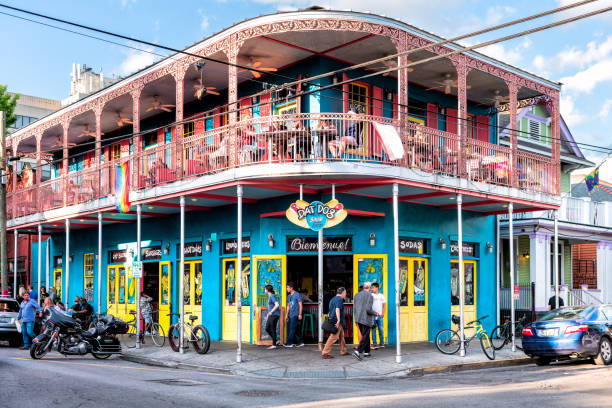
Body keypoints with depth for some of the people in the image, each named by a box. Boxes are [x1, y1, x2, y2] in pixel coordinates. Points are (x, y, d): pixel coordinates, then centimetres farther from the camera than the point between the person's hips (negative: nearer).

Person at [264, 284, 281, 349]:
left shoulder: (272, 296, -14)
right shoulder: (269, 296, 16)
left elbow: (277, 305, -24)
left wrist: (271, 312, -20)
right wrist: (268, 313, 24)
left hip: (275, 315, -9)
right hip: (271, 315, 9)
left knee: (272, 330, -6)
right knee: (267, 329, 8)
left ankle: (274, 345, 0)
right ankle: (275, 341, 16)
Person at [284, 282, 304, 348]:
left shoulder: (297, 295, -7)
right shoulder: (289, 296, 16)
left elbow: (300, 305, -9)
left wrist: (300, 314, -14)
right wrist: (287, 315, 18)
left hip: (295, 315, -8)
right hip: (290, 315, 8)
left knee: (292, 329, -9)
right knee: (296, 329, 8)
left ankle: (289, 343, -9)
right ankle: (300, 342, 13)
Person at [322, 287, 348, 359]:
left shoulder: (333, 299, 19)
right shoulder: (339, 299, -11)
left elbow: (331, 310, 23)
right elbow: (337, 309, -23)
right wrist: (338, 320, -29)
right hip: (337, 322, -10)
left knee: (341, 336, 18)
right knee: (333, 337, -11)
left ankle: (343, 351, 27)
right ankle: (325, 353, -13)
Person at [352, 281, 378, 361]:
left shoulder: (357, 295, 9)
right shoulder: (369, 296, -11)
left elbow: (355, 308, 11)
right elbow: (368, 309, -20)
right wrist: (375, 313, -2)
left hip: (358, 319, 7)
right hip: (366, 320, -7)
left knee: (365, 336, 19)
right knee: (365, 337, -3)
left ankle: (366, 352, 23)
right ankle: (357, 352, -17)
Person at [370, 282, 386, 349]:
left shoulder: (381, 296, 8)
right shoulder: (371, 295, 5)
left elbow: (384, 305, 9)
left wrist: (383, 313, -2)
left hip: (379, 315, 1)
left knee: (381, 329, 0)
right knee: (373, 329, -1)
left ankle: (382, 343, 10)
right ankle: (374, 343, 4)